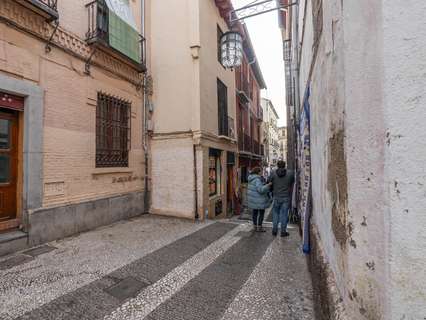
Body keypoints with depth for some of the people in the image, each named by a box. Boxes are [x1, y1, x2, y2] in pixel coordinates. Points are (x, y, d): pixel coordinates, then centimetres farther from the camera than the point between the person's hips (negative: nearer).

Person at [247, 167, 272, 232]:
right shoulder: (257, 180, -22)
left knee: (255, 212, 15)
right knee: (261, 213, 5)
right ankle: (259, 227, 13)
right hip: (258, 199, -9)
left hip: (253, 198, 9)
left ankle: (255, 226, 23)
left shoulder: (252, 179, 8)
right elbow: (261, 189, -30)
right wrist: (268, 185, -21)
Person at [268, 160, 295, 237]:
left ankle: (274, 230, 18)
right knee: (284, 214, 8)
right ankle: (283, 231, 16)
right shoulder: (290, 173, -5)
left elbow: (269, 183, 0)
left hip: (276, 197, 0)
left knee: (275, 213, 14)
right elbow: (292, 183, 7)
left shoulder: (273, 173, -7)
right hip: (286, 197, 0)